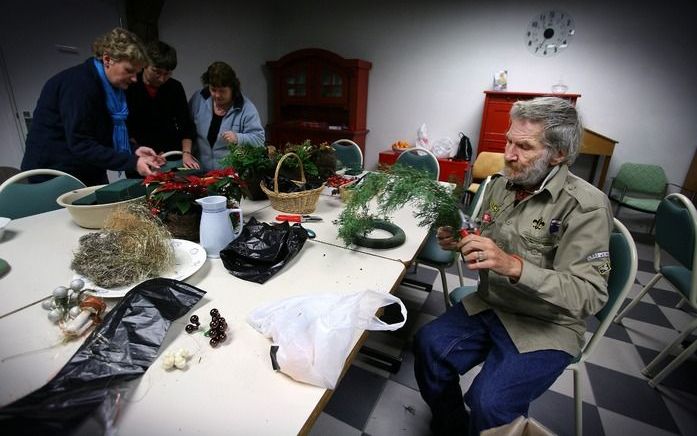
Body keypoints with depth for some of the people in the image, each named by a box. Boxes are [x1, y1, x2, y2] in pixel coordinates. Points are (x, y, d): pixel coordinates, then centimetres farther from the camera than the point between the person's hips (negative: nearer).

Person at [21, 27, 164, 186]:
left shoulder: (108, 86, 5)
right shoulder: (78, 84, -20)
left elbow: (99, 138, 8)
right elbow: (80, 144, -26)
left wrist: (132, 153, -7)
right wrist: (132, 162, -30)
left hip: (88, 175, 8)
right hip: (55, 175, -8)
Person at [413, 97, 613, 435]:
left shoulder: (585, 206, -18)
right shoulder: (501, 184, 1)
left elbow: (590, 294, -23)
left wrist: (515, 266, -37)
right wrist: (460, 242, -10)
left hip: (545, 328, -5)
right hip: (489, 305, 6)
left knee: (488, 403, -22)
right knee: (427, 345, -11)